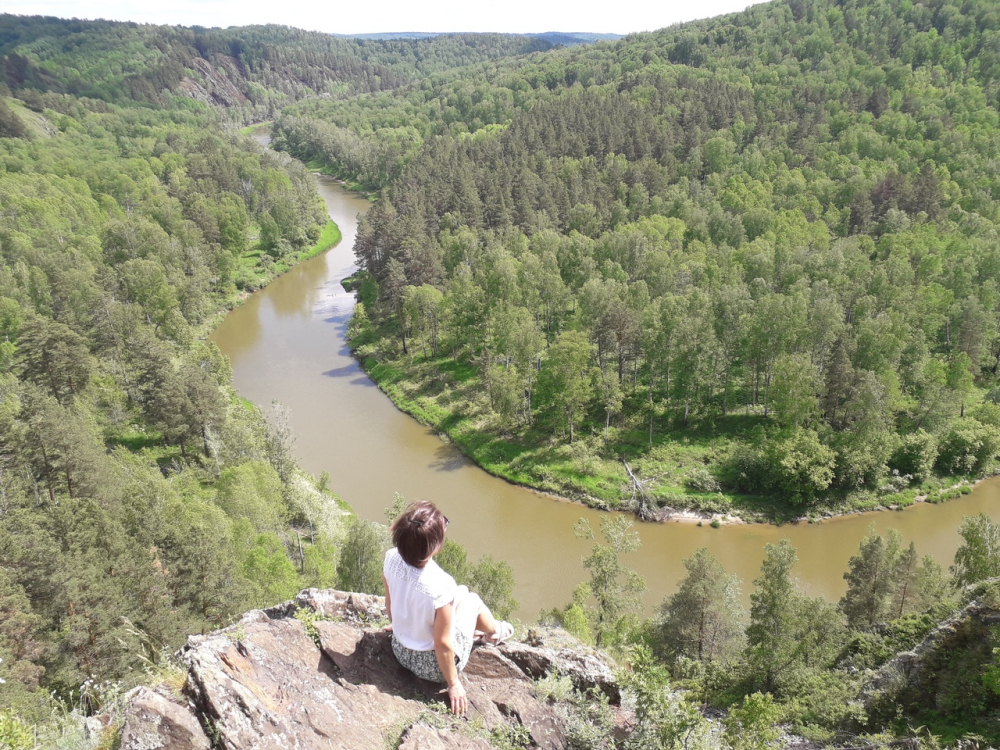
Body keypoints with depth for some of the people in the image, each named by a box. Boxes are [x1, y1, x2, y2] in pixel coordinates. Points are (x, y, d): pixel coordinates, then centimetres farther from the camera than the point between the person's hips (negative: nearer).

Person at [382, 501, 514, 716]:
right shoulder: (440, 586, -38)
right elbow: (442, 644, -26)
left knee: (461, 592, 24)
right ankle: (493, 632, 50)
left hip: (400, 650, 5)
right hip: (432, 666, -5)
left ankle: (474, 630, 55)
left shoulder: (391, 558, -21)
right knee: (472, 599, 18)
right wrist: (453, 683, -9)